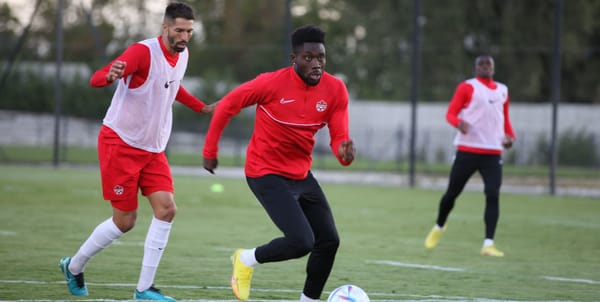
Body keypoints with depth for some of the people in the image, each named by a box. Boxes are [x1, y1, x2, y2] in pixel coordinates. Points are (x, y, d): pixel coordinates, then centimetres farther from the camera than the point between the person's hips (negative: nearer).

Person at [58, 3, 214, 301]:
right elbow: (96, 79, -29)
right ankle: (74, 266, 22)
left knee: (166, 209, -10)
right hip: (120, 144, -7)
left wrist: (202, 107, 28)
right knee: (125, 221, -3)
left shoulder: (182, 55, 5)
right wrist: (110, 76, -51)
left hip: (153, 150, 7)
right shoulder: (143, 52, -21)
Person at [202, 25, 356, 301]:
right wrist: (210, 151, -1)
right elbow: (226, 106, -8)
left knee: (329, 241, 5)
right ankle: (247, 260, 9)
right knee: (301, 242, -19)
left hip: (301, 174, 7)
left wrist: (344, 151, -31)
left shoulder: (335, 90, -7)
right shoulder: (272, 83, -21)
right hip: (267, 174, -7)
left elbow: (338, 138, -6)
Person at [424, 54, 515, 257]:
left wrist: (510, 136, 6)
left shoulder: (502, 91, 16)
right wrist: (459, 123, -27)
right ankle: (439, 227, 33)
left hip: (493, 153, 3)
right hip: (467, 150, -3)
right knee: (452, 192, 6)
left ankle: (488, 244, -13)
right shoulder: (467, 87, 0)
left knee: (493, 195, -12)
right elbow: (451, 113, -4)